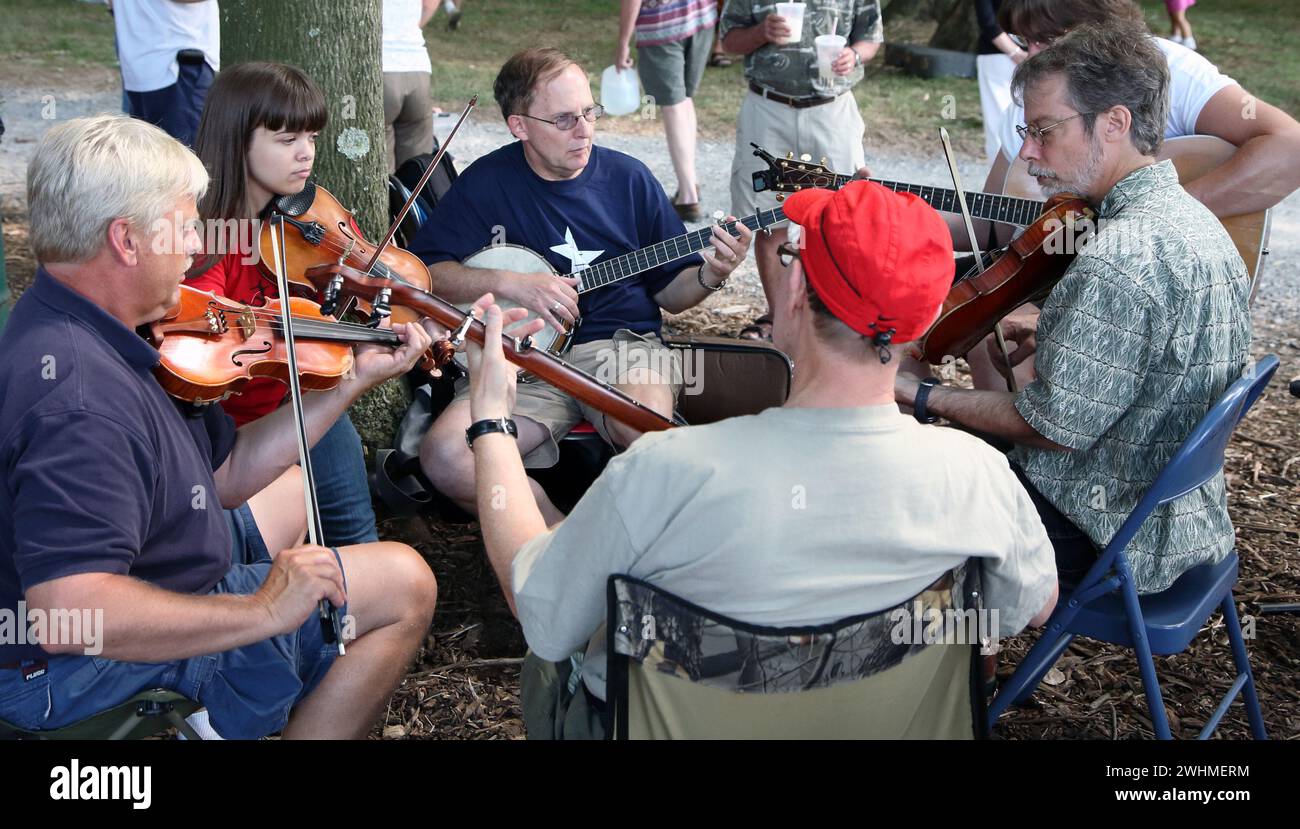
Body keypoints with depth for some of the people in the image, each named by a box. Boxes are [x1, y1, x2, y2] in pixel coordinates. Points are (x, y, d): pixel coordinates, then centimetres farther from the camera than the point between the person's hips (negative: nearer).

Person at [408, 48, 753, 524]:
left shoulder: (628, 177, 8)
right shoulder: (487, 183, 4)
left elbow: (669, 292, 13)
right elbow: (424, 271, 2)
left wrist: (709, 275, -10)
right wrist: (509, 283, -12)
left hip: (620, 344, 0)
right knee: (445, 457, -26)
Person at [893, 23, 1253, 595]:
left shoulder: (1119, 261, -29)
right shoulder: (1197, 221, 3)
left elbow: (1055, 428, -24)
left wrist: (922, 396, -16)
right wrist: (1052, 336, 14)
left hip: (1112, 542, -9)